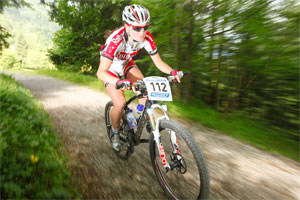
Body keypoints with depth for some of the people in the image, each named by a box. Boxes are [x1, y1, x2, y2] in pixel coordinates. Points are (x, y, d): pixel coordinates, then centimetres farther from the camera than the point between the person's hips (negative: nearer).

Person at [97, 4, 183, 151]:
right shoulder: (116, 40, -38)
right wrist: (119, 82, -60)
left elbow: (159, 62, -16)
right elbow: (100, 72, -42)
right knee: (120, 103, -18)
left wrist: (172, 71, -35)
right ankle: (115, 132, 11)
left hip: (126, 64, 4)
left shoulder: (147, 38, -24)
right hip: (110, 69, -4)